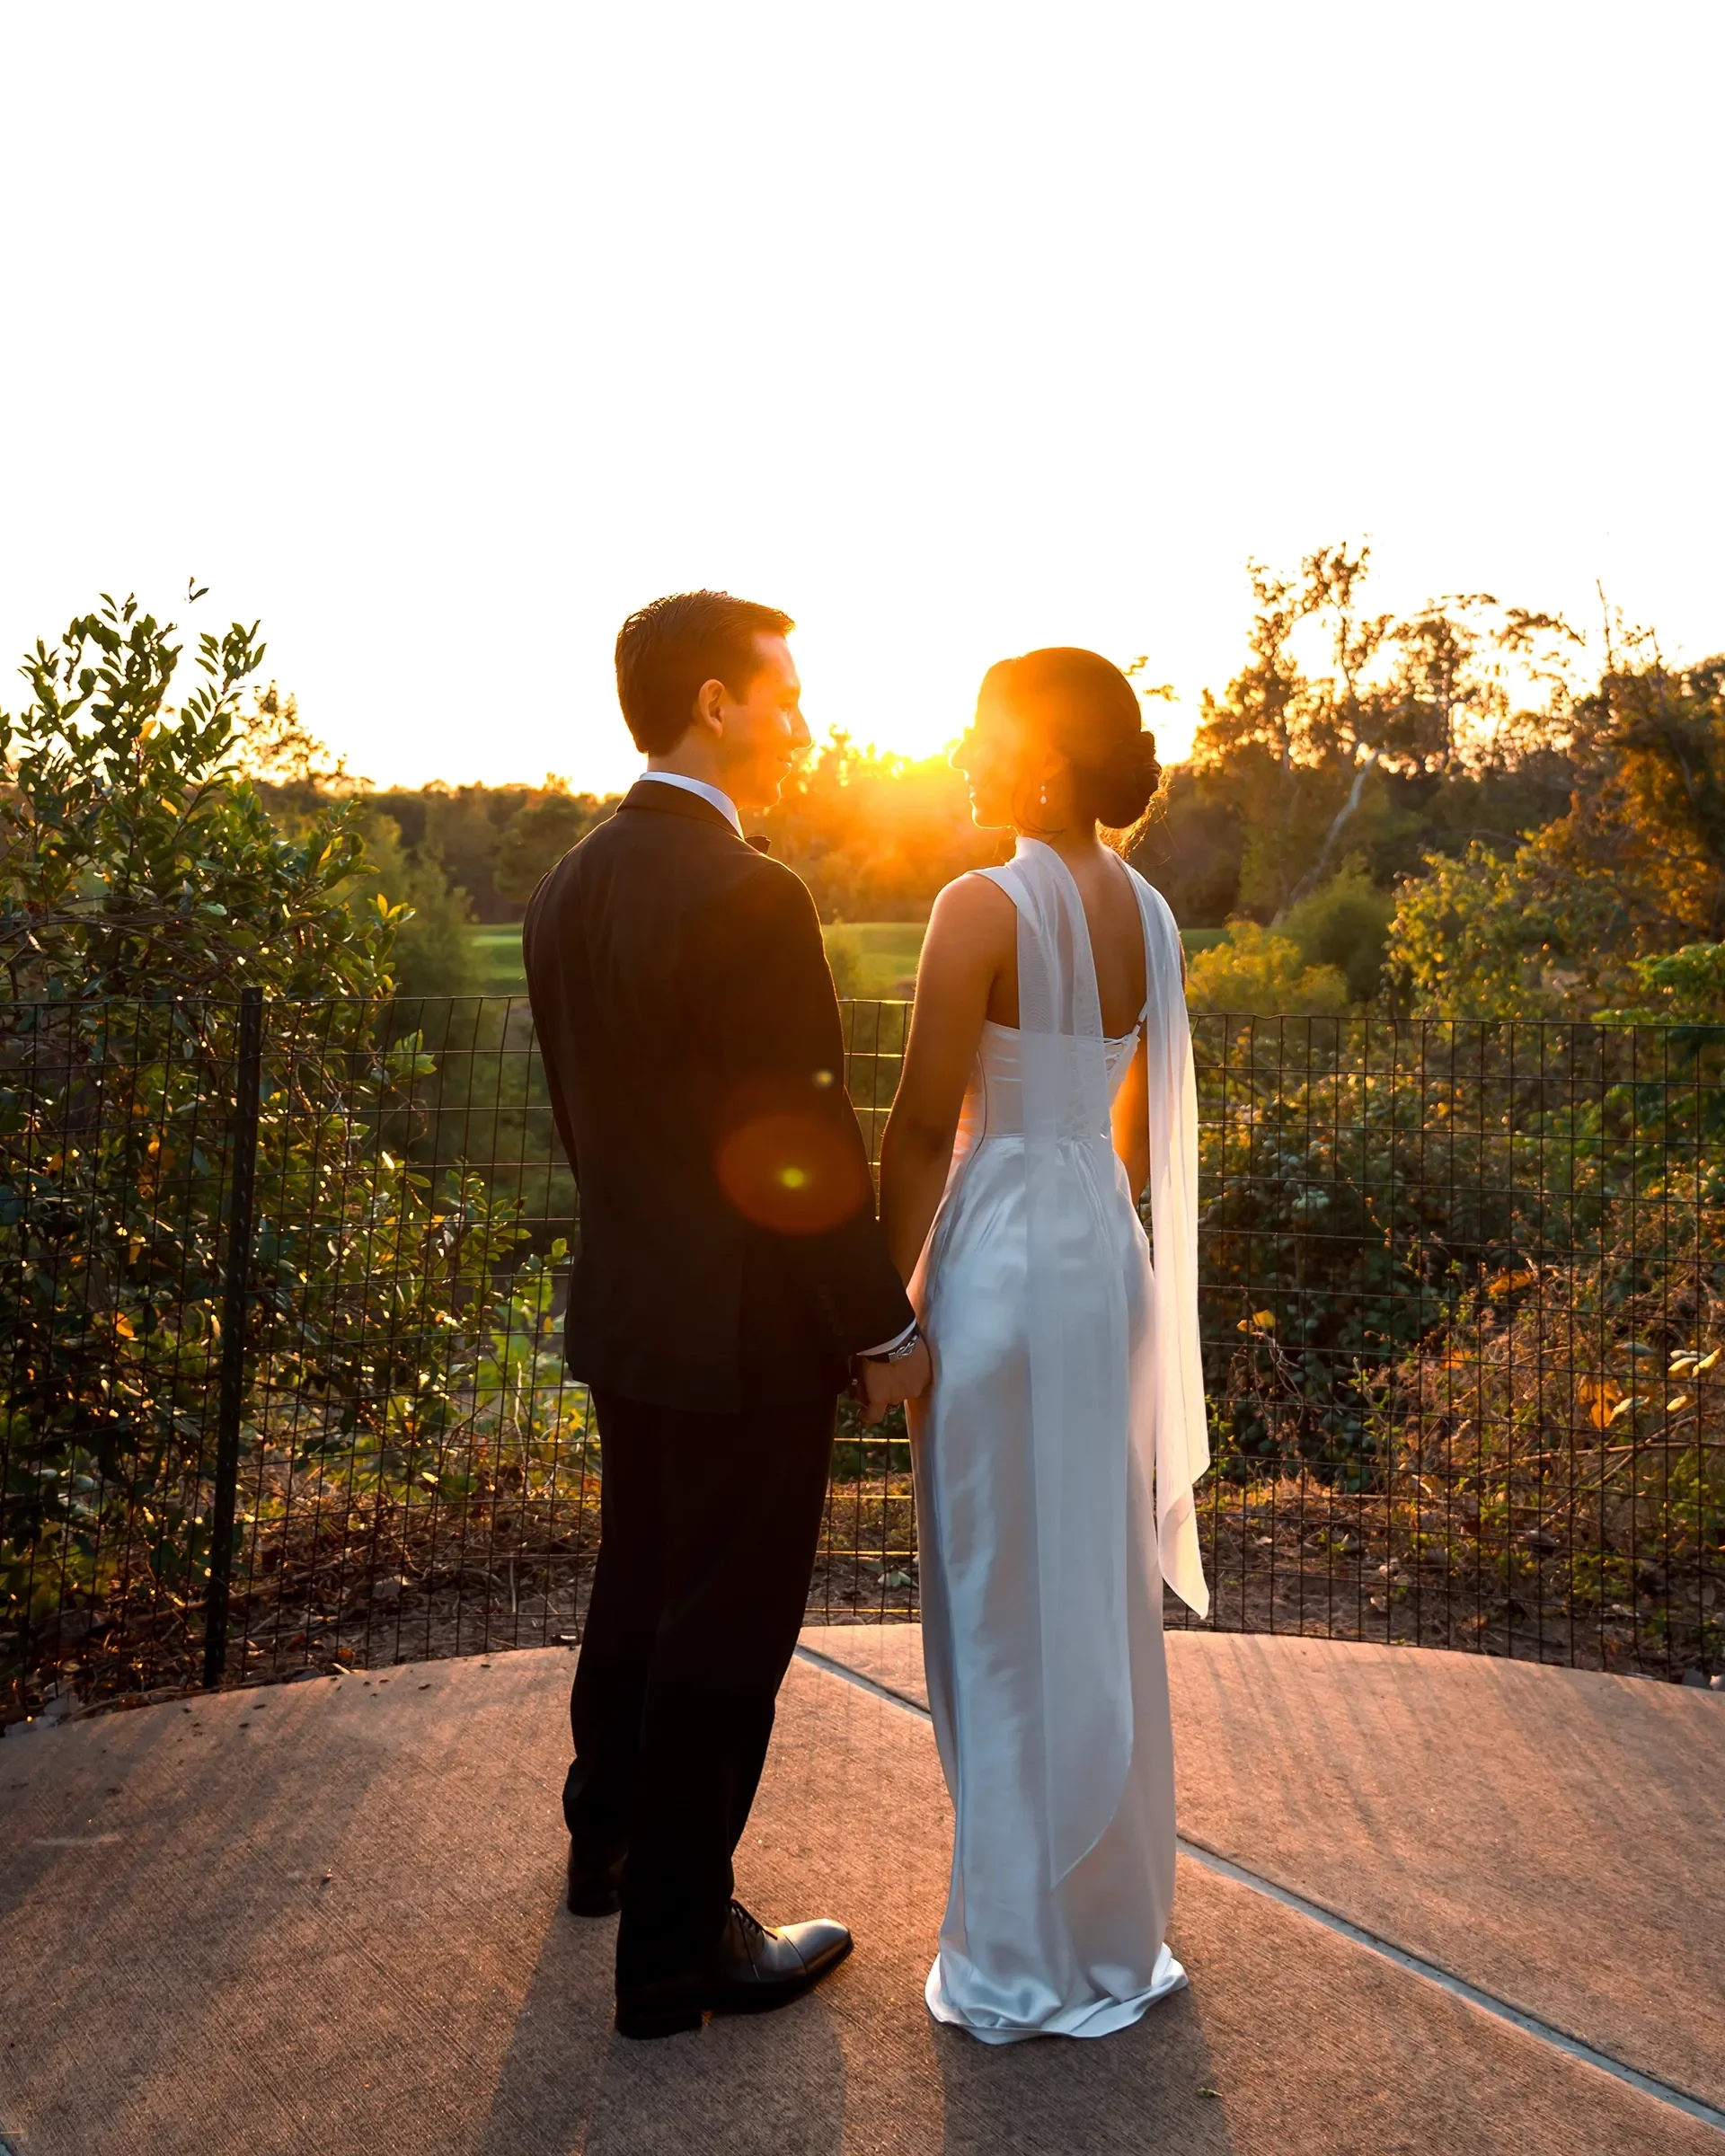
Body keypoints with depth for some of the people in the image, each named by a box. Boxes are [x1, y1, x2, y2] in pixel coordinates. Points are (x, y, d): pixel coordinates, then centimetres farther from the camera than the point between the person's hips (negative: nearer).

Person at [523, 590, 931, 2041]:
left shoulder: (570, 888, 4)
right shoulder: (748, 899, -23)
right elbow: (802, 1149, -22)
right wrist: (886, 1328, -12)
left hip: (627, 1313, 9)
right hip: (748, 1335, -8)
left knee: (639, 1588, 25)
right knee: (723, 1635, 7)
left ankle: (608, 1842, 47)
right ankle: (675, 1949, 24)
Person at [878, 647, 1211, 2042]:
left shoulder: (984, 906, -16)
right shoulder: (1150, 913, 6)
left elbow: (925, 1127, -16)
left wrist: (888, 1303, -7)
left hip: (1002, 1259, -7)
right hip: (1110, 1252, 8)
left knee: (1008, 1607, 6)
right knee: (1101, 1590, 18)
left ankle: (1030, 1954, 22)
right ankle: (1117, 1918, 35)